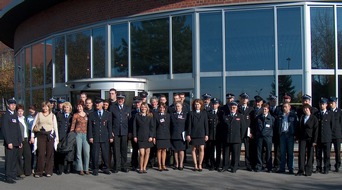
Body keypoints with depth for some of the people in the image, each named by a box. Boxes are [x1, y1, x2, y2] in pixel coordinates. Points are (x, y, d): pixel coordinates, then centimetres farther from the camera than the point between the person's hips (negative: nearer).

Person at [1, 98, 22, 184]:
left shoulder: (15, 115, 16)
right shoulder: (5, 116, -8)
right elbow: (4, 130, -13)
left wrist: (20, 141, 15)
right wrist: (9, 142, -18)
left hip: (16, 142, 7)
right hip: (9, 142, -7)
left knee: (15, 159, 12)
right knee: (9, 160, -5)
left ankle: (13, 175, 20)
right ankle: (8, 177, -1)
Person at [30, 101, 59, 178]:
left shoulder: (53, 115, 11)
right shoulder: (39, 115, 10)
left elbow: (55, 127, 11)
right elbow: (34, 125, 8)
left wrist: (57, 138, 6)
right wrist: (32, 136, 2)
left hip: (50, 135, 1)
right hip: (40, 135, -1)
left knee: (50, 154, 1)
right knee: (41, 154, -5)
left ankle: (48, 171, 9)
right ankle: (39, 172, 2)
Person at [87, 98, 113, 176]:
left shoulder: (108, 114, 9)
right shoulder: (91, 114, 8)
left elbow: (109, 126, 8)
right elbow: (89, 127, 4)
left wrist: (110, 136, 3)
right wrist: (90, 137, -5)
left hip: (105, 137, 1)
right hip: (95, 137, 0)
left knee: (105, 153, 3)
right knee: (95, 154, -1)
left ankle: (106, 168, 15)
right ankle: (95, 169, 10)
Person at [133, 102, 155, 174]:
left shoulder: (150, 116, 6)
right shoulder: (137, 116, 5)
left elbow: (152, 127, 3)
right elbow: (134, 127, 5)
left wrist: (151, 136, -5)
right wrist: (135, 136, -2)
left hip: (148, 137, 2)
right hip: (140, 137, -1)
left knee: (147, 152, 4)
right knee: (142, 153, -8)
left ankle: (144, 168, 13)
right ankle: (141, 168, 4)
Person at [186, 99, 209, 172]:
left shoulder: (204, 113, 8)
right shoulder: (191, 113, 4)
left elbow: (206, 124, 6)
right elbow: (189, 125, 2)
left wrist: (206, 134, 0)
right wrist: (188, 134, -4)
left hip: (201, 134, 0)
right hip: (193, 134, 0)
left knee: (201, 149, -5)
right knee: (193, 149, 3)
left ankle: (200, 165, 6)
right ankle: (195, 165, 12)